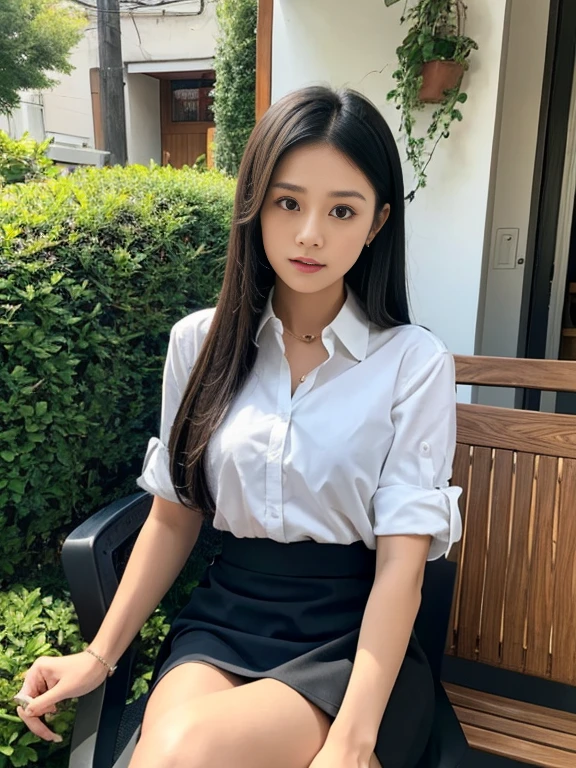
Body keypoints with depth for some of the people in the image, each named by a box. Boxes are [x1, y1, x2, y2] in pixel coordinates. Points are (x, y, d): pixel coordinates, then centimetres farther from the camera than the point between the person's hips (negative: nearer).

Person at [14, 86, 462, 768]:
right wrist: (100, 654, 4)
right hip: (223, 618, 3)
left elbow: (401, 562, -11)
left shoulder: (415, 364, -7)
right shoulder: (200, 342, 2)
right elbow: (174, 515, 8)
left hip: (352, 638, -2)